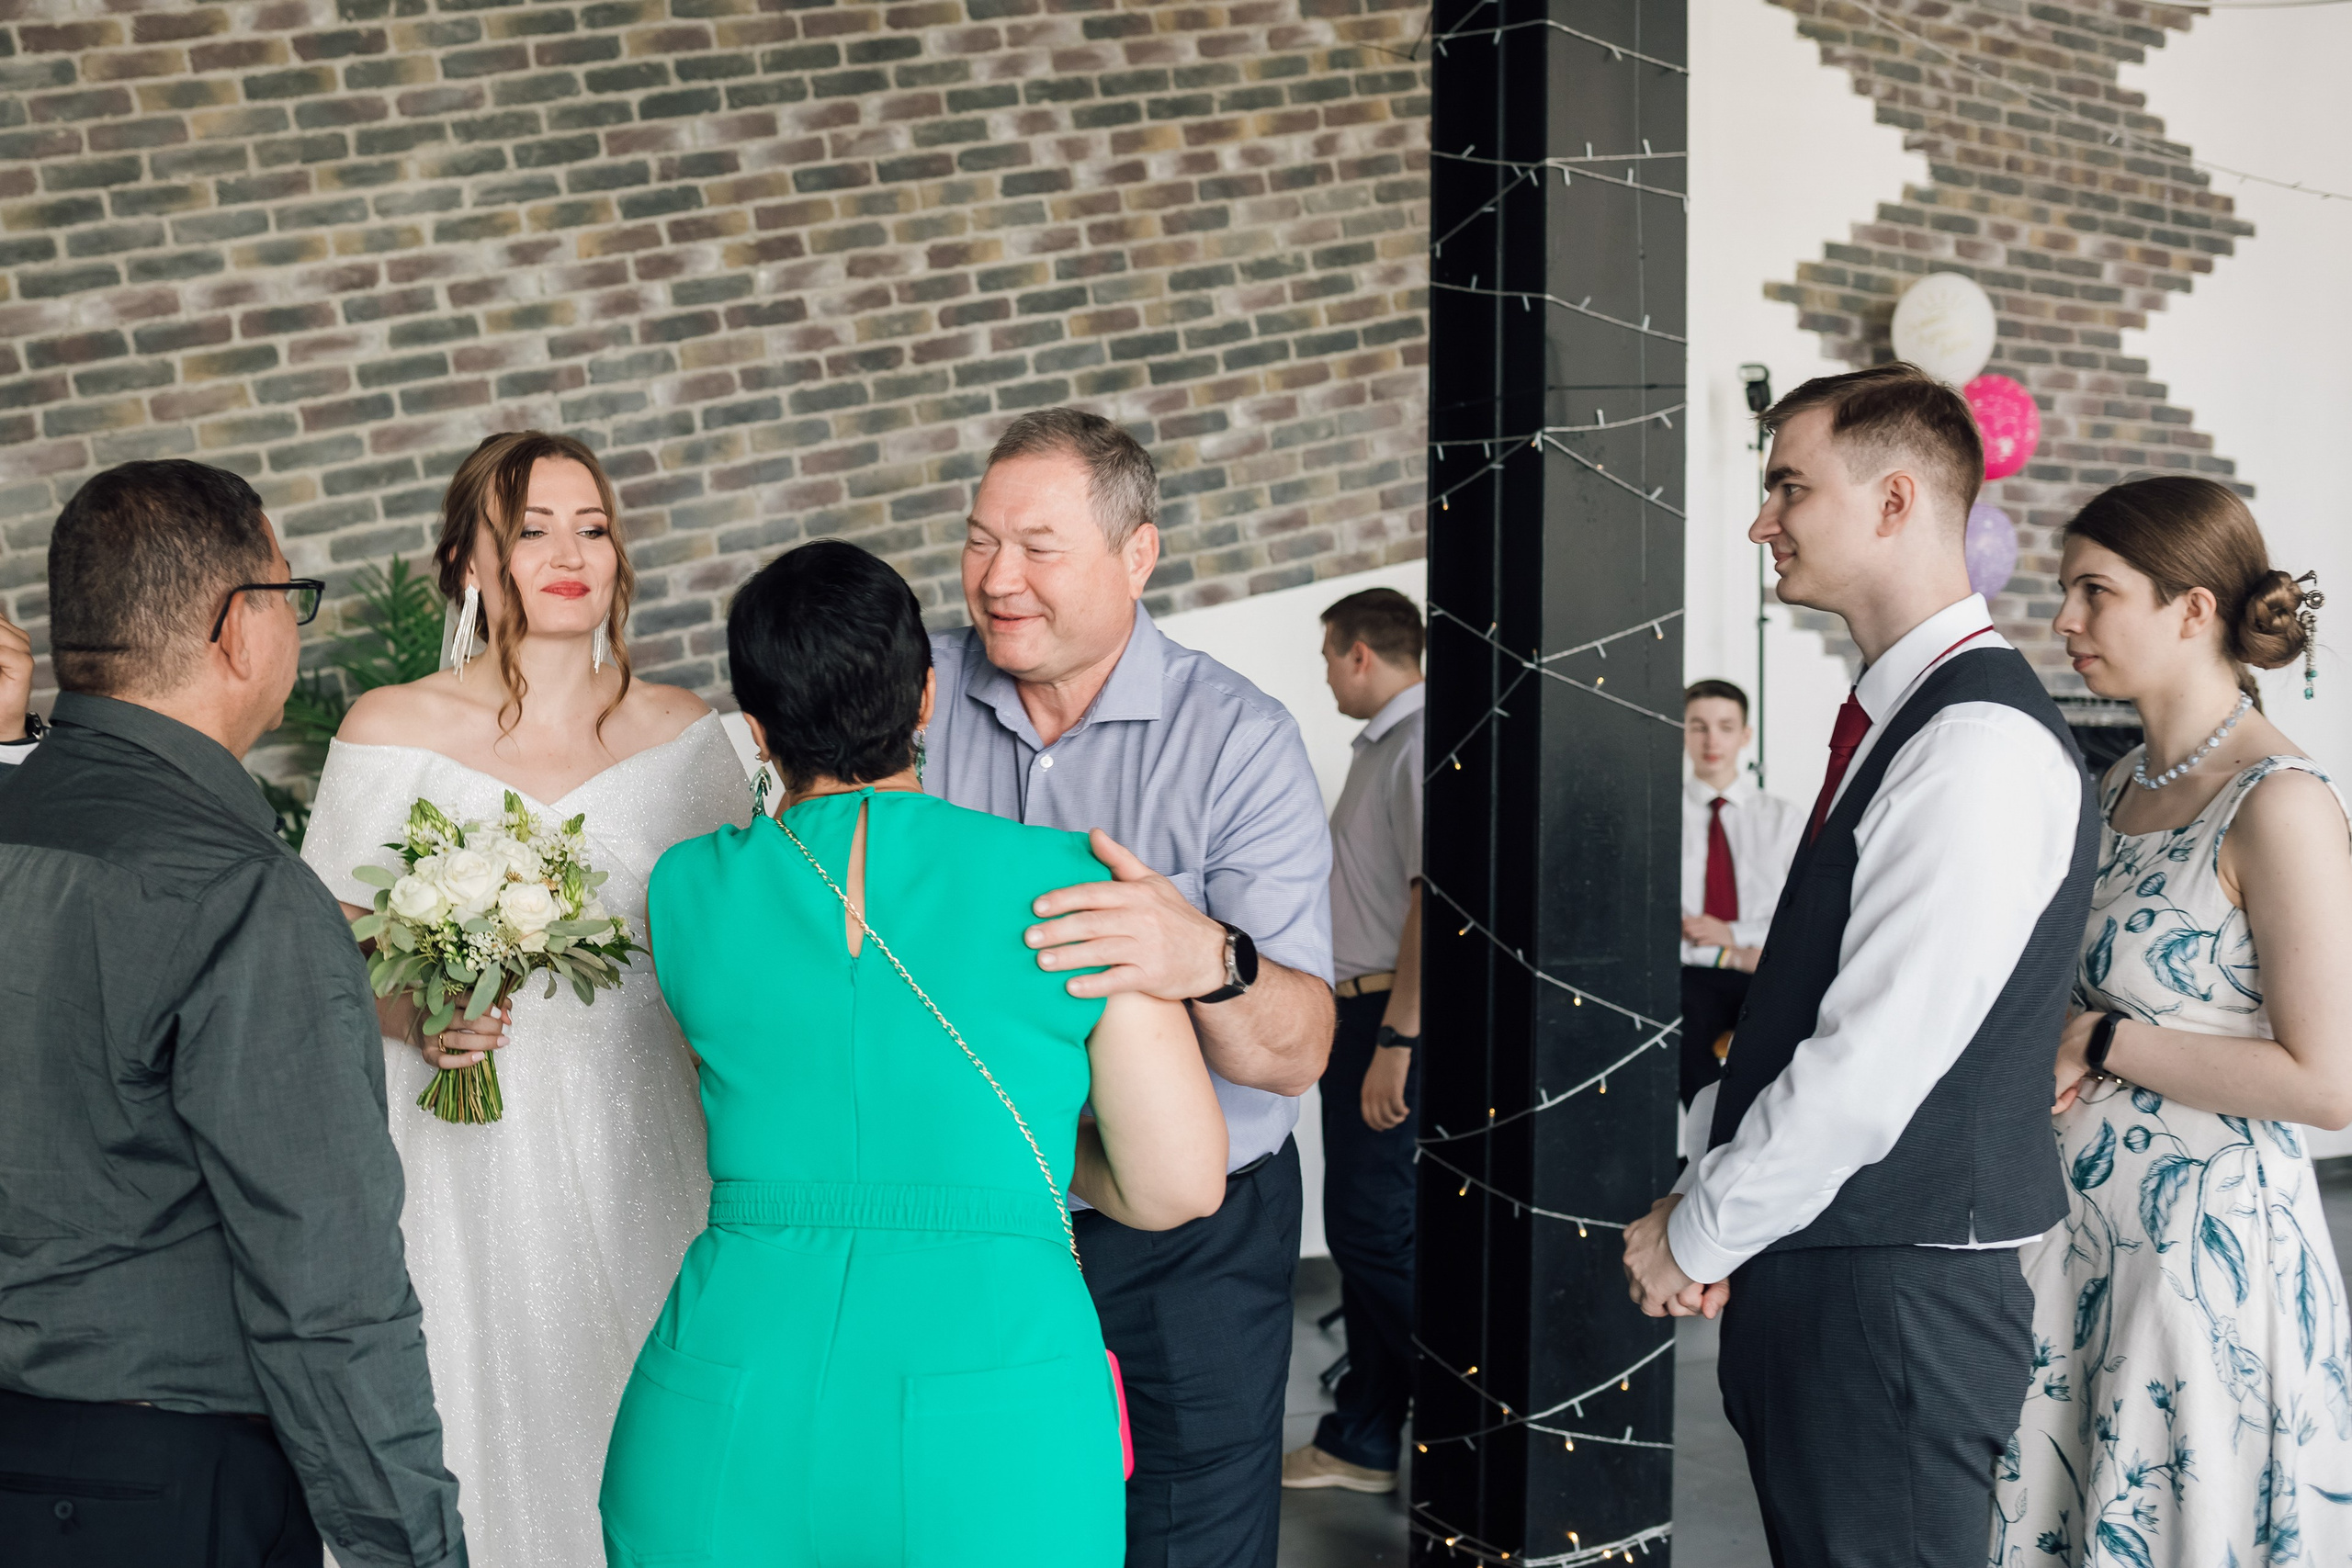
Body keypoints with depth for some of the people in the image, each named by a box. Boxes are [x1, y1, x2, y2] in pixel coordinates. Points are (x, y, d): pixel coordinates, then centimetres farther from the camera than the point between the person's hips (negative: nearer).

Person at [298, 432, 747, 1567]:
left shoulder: (686, 735, 4)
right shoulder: (390, 731, -1)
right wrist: (414, 1015, -16)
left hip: (644, 1143, 2)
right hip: (471, 1160, -1)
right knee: (492, 1425, 2)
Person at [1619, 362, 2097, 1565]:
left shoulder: (1982, 744, -19)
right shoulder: (1892, 721, 11)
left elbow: (1876, 1062, -23)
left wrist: (1698, 1233, -11)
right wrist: (1708, 1207, 7)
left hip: (1897, 1296, -8)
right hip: (1817, 1272, 9)